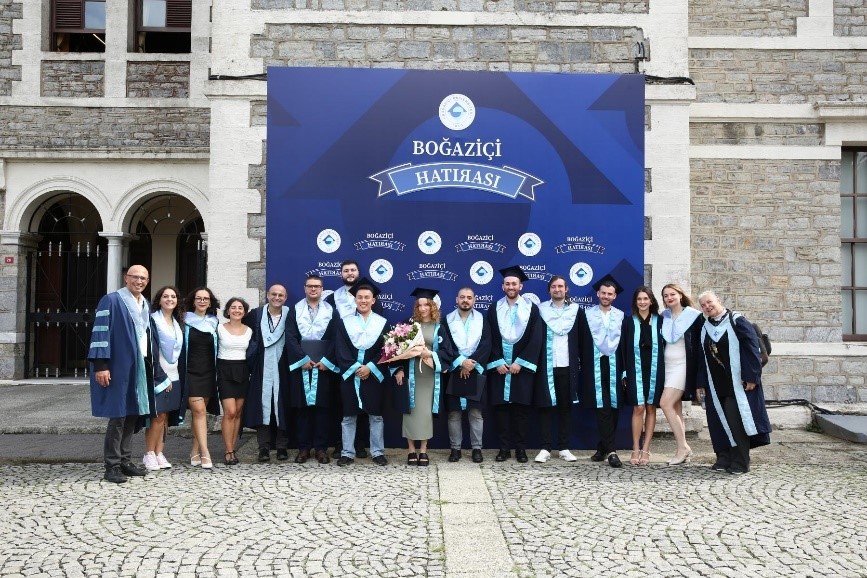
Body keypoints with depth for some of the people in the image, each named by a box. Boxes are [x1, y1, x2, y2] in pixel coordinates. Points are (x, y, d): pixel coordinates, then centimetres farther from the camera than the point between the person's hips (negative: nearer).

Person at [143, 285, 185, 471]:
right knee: (158, 415, -7)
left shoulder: (178, 323, 16)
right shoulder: (153, 320, -4)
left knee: (166, 416, 7)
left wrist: (179, 372, 10)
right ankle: (149, 454, 4)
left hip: (173, 376, 6)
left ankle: (159, 453, 12)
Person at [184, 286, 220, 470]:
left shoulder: (214, 323, 8)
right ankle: (205, 453, -14)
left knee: (200, 412, 7)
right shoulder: (186, 321, -1)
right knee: (199, 410, -12)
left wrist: (217, 372, 10)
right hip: (191, 371, -3)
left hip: (208, 372, 3)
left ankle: (195, 451, 15)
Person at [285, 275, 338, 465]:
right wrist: (303, 359, -12)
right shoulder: (295, 310, 7)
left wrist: (325, 360, -10)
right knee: (302, 406, 2)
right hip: (300, 363, 0)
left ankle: (321, 448, 6)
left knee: (322, 406, 1)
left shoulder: (330, 311, 7)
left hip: (324, 364, 0)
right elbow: (290, 337, -2)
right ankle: (304, 447, 8)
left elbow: (334, 338, 0)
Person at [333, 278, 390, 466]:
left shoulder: (382, 322, 4)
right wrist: (354, 368, -13)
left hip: (374, 375, 0)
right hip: (349, 375, 0)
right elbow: (340, 350, -1)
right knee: (348, 416, 5)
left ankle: (378, 452, 13)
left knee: (376, 416, 5)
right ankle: (347, 452, 13)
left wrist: (370, 367, -14)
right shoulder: (345, 322, 5)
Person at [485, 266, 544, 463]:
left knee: (520, 408, 1)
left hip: (522, 366, -1)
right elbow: (490, 339, 3)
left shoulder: (532, 309, 3)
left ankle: (521, 448, 10)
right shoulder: (494, 309, 8)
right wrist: (498, 362, -9)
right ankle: (504, 447, 9)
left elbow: (536, 339, -4)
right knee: (501, 407, 2)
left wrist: (519, 362, -12)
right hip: (499, 366, 1)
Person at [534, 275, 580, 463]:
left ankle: (564, 448, 14)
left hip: (567, 365, 1)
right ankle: (545, 448, 6)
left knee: (565, 407, 6)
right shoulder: (541, 308, 5)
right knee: (545, 406, 0)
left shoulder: (575, 309, 9)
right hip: (546, 365, -1)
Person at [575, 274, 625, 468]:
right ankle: (610, 450, -7)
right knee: (602, 407, -7)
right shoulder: (586, 314, 5)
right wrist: (582, 364, -1)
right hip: (594, 366, -2)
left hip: (614, 366, 2)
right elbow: (580, 341, 5)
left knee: (613, 407, 3)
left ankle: (603, 448, 15)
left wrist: (624, 368, 0)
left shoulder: (621, 316, 8)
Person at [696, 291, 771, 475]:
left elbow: (753, 348, -11)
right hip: (715, 384, 6)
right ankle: (724, 459, 15)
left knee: (736, 420, -6)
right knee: (719, 421, 6)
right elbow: (701, 358, 14)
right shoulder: (704, 328, 11)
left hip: (737, 382, -6)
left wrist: (751, 376, -16)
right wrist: (700, 383, 10)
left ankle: (740, 463, 2)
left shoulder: (736, 321, -7)